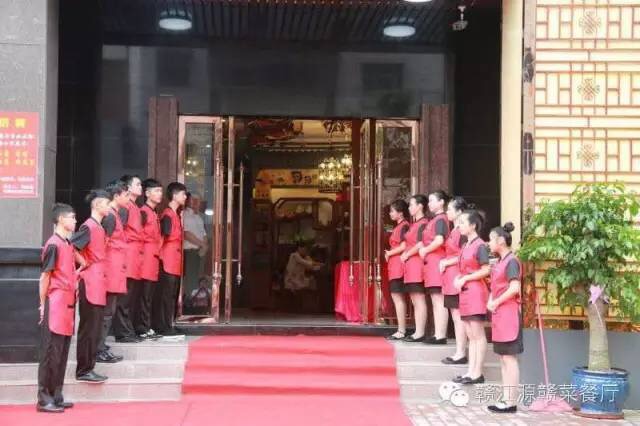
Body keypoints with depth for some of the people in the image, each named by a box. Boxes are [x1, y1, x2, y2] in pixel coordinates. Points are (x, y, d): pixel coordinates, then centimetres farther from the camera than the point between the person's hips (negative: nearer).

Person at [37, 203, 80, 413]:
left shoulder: (69, 244, 14)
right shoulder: (53, 244, -11)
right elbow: (45, 276, -11)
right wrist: (43, 304, -10)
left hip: (68, 303, 8)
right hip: (55, 303, -8)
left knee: (63, 352, 11)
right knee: (51, 351, -4)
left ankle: (56, 396, 17)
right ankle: (44, 399, 1)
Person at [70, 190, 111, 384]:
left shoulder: (99, 227, 15)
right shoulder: (88, 227, -13)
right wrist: (83, 265, -11)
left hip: (99, 284, 9)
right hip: (90, 284, -9)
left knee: (95, 330, 12)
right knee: (88, 329, -5)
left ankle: (88, 368, 18)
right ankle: (83, 371, 1)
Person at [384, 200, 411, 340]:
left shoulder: (404, 226, -11)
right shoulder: (399, 226, 18)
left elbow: (404, 246, -20)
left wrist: (389, 253, -9)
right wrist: (389, 253, 6)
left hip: (398, 265, -10)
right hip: (395, 266, 10)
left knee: (398, 297, -9)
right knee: (398, 297, 11)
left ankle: (401, 331, -7)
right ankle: (402, 330, 15)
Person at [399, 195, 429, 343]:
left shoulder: (423, 223, -10)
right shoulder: (414, 224, 18)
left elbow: (420, 245, -19)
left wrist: (406, 255, -9)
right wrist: (405, 255, 6)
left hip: (417, 264, -10)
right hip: (410, 265, 10)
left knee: (419, 301, -8)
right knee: (415, 301, 10)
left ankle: (420, 333, -6)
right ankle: (418, 332, 13)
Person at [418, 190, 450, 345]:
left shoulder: (440, 219, -11)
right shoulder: (435, 219, 18)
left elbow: (439, 240, -24)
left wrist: (425, 250, -12)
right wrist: (425, 251, 6)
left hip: (437, 262, -10)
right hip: (432, 262, 10)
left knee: (439, 301, -8)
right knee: (436, 302, 12)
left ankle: (441, 335, -7)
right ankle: (438, 334, 16)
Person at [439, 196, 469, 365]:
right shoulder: (454, 231, 16)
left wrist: (446, 263, -11)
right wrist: (444, 262, 8)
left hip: (457, 277, -10)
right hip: (450, 277, 10)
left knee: (458, 317, -6)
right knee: (456, 317, 11)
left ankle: (461, 354, -2)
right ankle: (459, 352, 15)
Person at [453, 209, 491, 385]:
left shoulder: (480, 246, -10)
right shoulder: (466, 245, 14)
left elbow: (486, 271, -15)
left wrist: (465, 278, -14)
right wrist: (459, 278, 3)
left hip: (476, 291, -9)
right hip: (465, 291, 9)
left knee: (478, 335, -4)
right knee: (471, 335, 10)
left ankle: (477, 373, -1)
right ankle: (471, 371, 13)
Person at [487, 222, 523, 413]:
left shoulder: (511, 261, -12)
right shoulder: (500, 262, 15)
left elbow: (515, 288, -22)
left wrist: (496, 303, -13)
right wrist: (491, 302, 3)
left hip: (509, 313, -9)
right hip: (499, 314, 9)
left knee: (509, 358, -6)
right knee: (503, 359, 11)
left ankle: (511, 402, -3)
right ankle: (506, 399, 16)